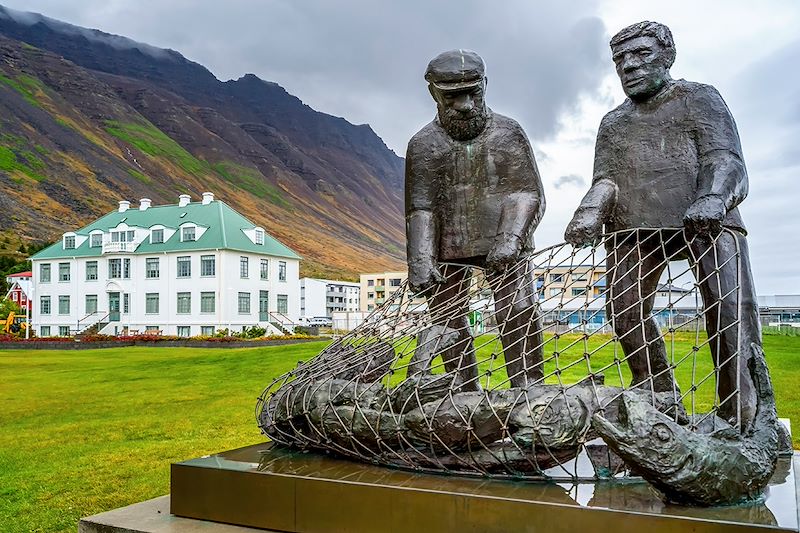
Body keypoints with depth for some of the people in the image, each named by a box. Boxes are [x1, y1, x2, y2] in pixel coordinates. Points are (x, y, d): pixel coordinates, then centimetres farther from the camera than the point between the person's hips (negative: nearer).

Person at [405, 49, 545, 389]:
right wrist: (420, 260, -15)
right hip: (447, 246, 1)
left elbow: (527, 193, -4)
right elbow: (420, 207, -2)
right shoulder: (423, 145, 5)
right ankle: (466, 395, 14)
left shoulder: (508, 134, 4)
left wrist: (509, 240, -21)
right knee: (448, 321, 2)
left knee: (518, 315, -12)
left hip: (502, 241, -1)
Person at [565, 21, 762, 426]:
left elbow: (725, 160, -2)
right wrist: (590, 213, -13)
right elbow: (605, 179, 11)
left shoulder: (700, 99, 13)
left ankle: (742, 415, -12)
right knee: (624, 310, -13)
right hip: (633, 224, 3)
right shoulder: (612, 123, 24)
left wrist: (712, 199, -25)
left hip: (705, 219, -3)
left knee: (729, 302, -20)